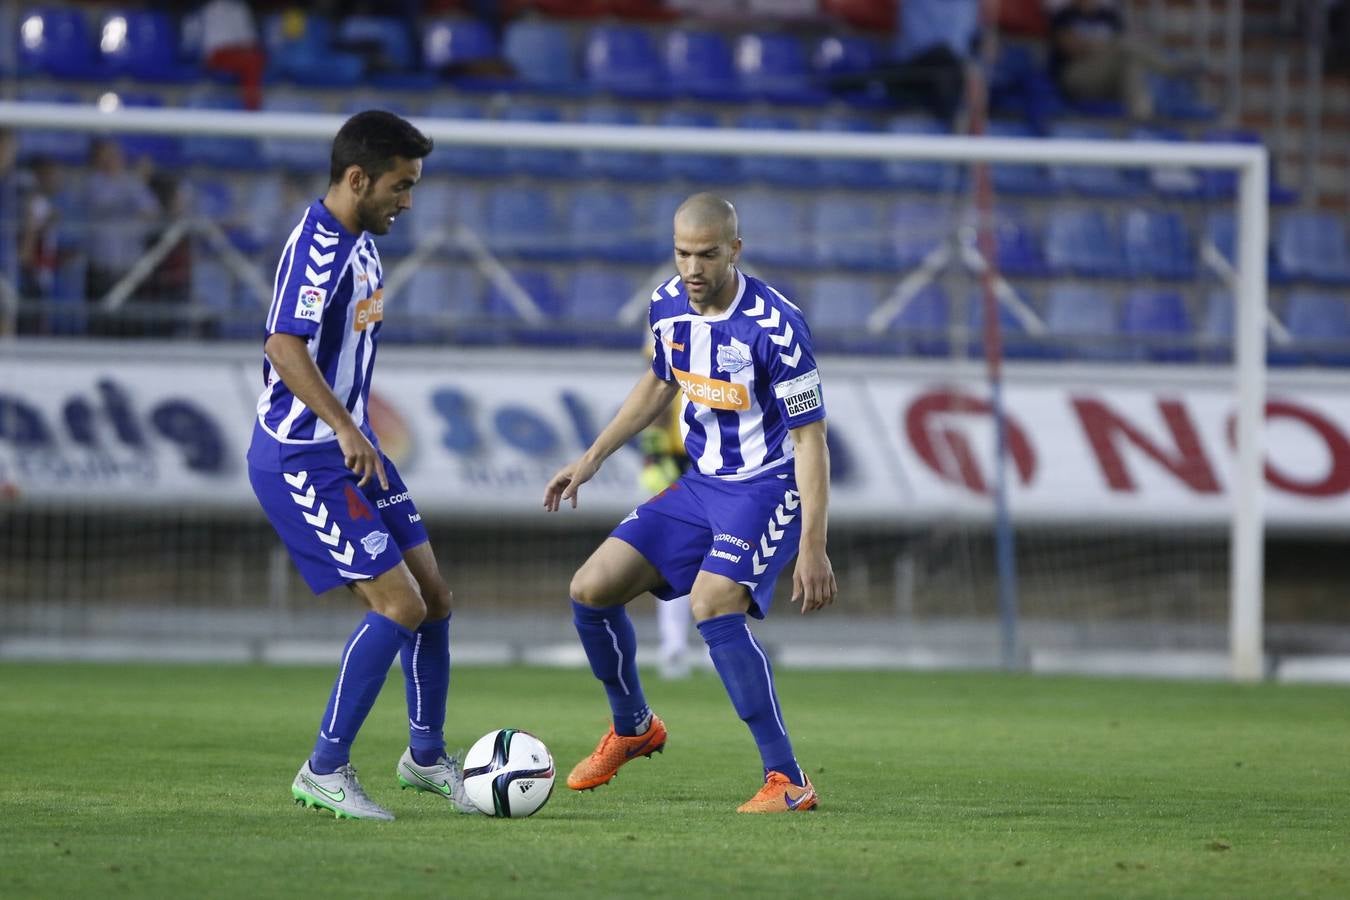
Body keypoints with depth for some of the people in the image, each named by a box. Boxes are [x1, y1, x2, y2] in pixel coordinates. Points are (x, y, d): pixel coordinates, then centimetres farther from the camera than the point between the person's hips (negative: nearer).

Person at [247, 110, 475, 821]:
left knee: (433, 597, 11)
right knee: (399, 604, -13)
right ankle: (324, 773, -4)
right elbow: (284, 346, -33)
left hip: (349, 449, 10)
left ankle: (426, 755, 28)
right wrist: (346, 431, -38)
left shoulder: (358, 241, 11)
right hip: (302, 461, -10)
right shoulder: (319, 244, -20)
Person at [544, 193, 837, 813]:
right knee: (591, 589, 0)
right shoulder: (668, 305, -1)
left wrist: (812, 547, -23)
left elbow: (809, 437, -19)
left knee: (712, 605, -30)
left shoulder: (774, 324, -22)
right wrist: (592, 458, 17)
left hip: (769, 488, -7)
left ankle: (788, 781, -24)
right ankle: (634, 728, 26)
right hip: (701, 483, 7)